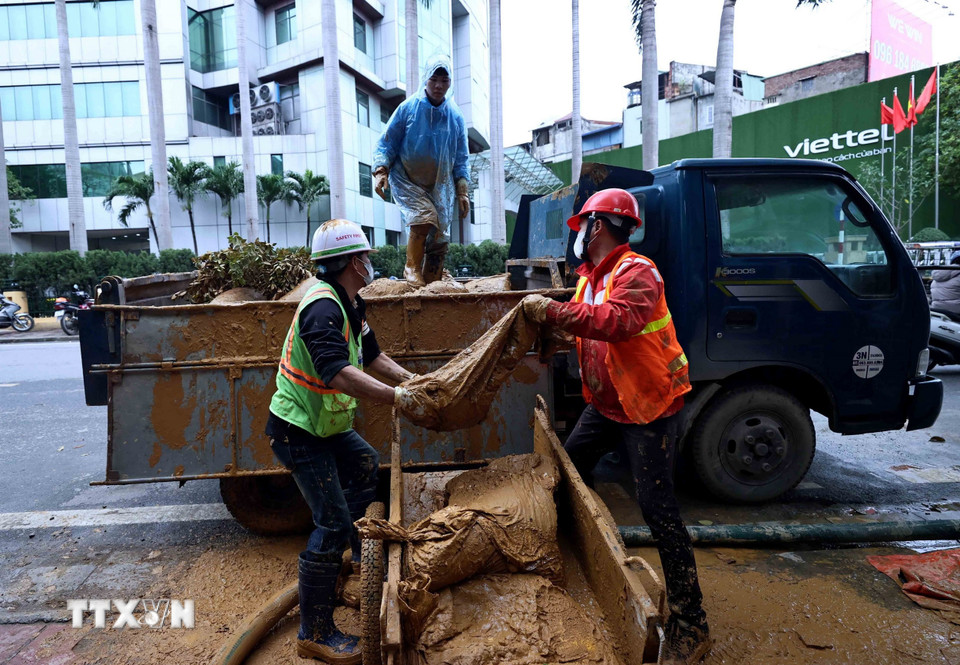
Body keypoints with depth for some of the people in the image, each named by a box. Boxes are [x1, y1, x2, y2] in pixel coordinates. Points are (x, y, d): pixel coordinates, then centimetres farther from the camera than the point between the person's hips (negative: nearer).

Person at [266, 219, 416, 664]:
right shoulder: (322, 307, -27)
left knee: (365, 466, 28)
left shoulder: (351, 305, 5)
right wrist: (398, 398, -43)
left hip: (327, 424, 10)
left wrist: (411, 379, -1)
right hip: (298, 430, -10)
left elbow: (372, 356, 13)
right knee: (332, 522, -8)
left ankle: (361, 552, 48)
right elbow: (339, 374, -40)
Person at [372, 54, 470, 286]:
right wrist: (381, 171, -15)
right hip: (407, 180, -3)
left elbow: (461, 159, 10)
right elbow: (386, 142, 0)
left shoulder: (456, 117, 6)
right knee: (425, 216, -29)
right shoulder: (407, 108, -3)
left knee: (439, 238, 0)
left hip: (440, 185, 3)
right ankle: (411, 267, -13)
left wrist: (463, 192, 3)